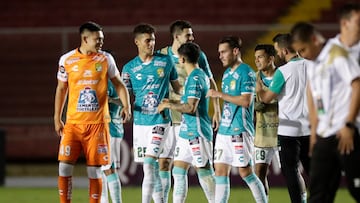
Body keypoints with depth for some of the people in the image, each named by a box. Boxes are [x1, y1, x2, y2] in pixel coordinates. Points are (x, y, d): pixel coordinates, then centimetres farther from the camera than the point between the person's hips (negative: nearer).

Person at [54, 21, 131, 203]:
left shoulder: (105, 59, 2)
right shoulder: (66, 60, 2)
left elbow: (119, 84, 10)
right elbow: (61, 89, 12)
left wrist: (126, 106, -7)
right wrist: (57, 118, 11)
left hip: (97, 123, 0)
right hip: (73, 122, 0)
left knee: (95, 170, 1)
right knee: (64, 167, -6)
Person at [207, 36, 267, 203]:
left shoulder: (246, 72, -11)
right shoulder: (227, 73, 16)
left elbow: (246, 101, -20)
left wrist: (220, 94, -17)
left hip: (239, 131, -9)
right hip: (224, 130, 9)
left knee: (245, 172, -6)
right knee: (220, 172, 5)